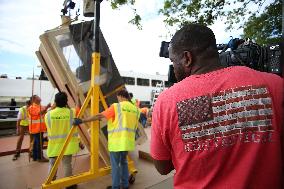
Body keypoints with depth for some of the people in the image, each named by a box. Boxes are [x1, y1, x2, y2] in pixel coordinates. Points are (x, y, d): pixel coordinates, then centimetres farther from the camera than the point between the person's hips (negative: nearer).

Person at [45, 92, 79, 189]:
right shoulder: (72, 112, -13)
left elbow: (49, 128, 7)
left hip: (54, 144, 1)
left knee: (52, 164, 15)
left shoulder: (48, 114, -7)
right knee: (67, 164, 10)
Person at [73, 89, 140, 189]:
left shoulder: (116, 106, -9)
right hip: (128, 141, 6)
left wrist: (82, 120, -3)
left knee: (115, 165, 8)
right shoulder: (135, 109, 8)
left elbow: (99, 116, -9)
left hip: (117, 141, -6)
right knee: (123, 162, 22)